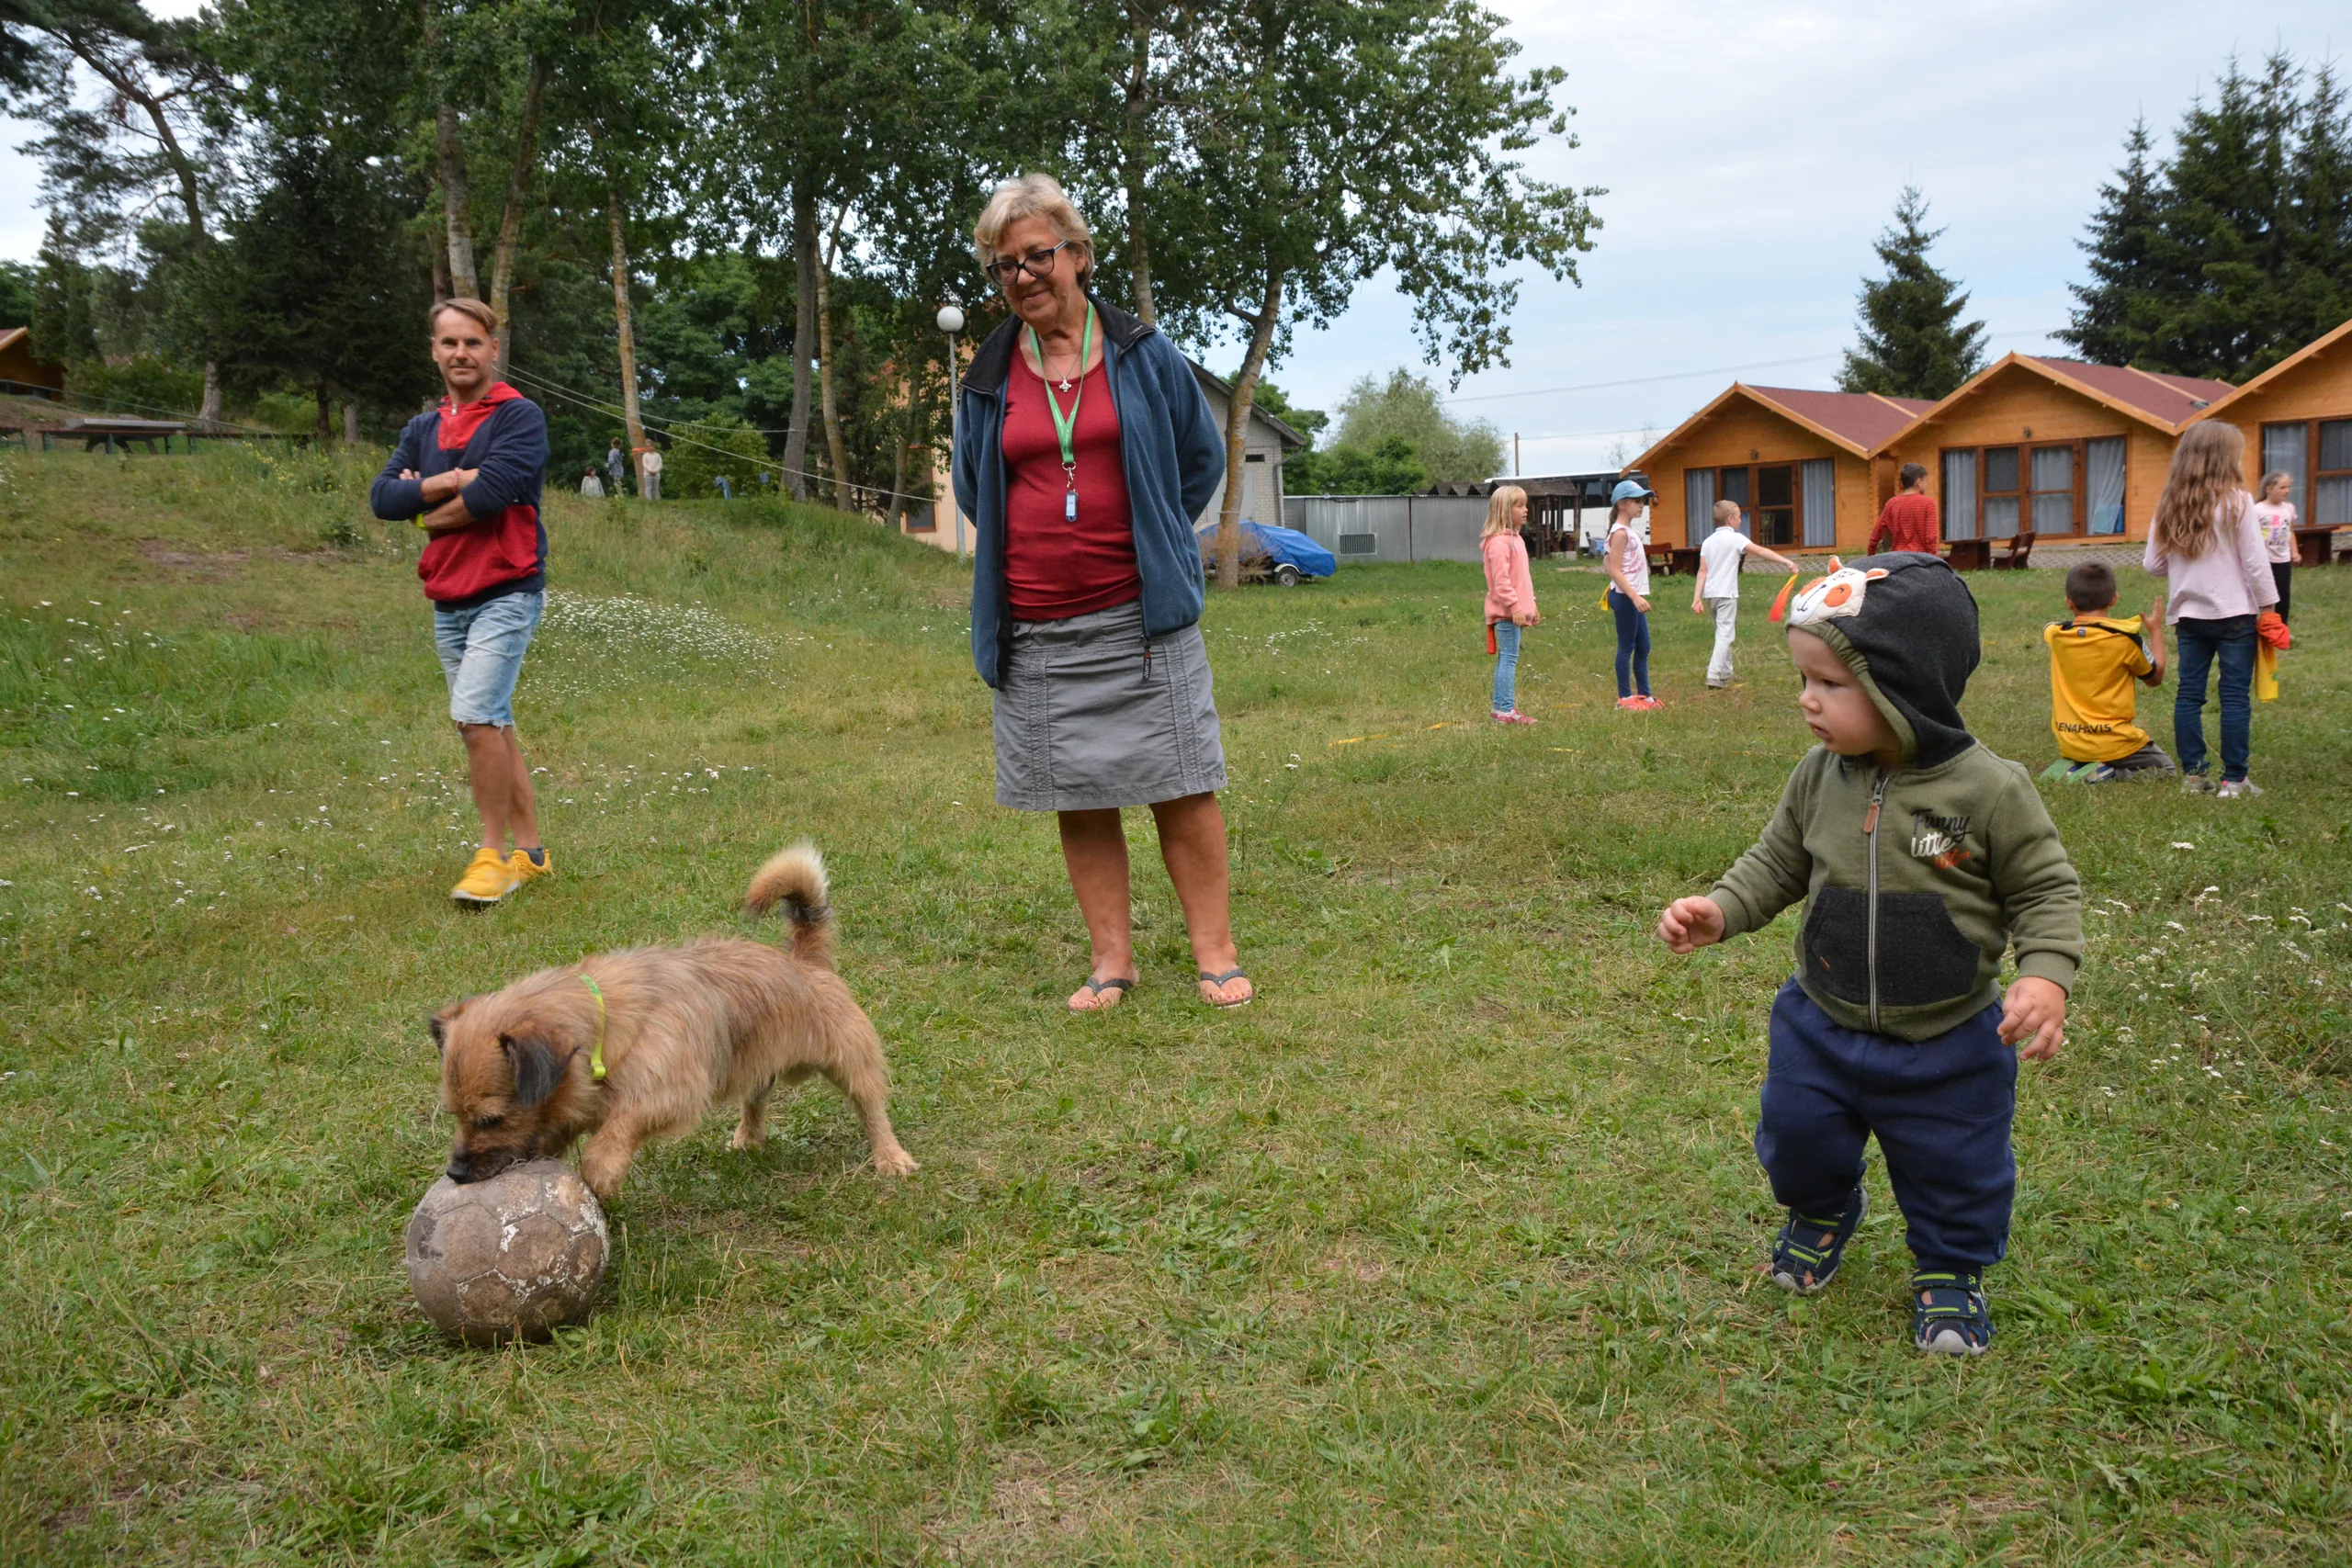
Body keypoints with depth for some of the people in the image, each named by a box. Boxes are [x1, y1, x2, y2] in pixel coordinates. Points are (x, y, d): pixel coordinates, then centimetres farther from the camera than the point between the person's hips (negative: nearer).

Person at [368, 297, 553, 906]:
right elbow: (382, 497, 2)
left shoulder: (520, 417, -6)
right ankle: (530, 851, 19)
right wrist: (449, 481, -13)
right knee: (493, 725, 10)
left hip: (507, 593, -7)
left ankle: (493, 852, -8)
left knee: (475, 715, -19)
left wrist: (427, 509, -3)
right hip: (448, 602, 7)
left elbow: (490, 494, -20)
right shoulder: (423, 430, 15)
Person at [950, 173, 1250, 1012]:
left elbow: (1202, 459, 14)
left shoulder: (1144, 355, 2)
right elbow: (971, 488, 23)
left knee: (1182, 788, -1)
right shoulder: (989, 376, 7)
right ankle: (1112, 959, 17)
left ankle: (1216, 953, 10)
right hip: (1034, 629, 2)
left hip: (1141, 617, -2)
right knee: (1078, 799, 6)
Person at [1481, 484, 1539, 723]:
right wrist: (1515, 607, -24)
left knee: (1505, 659, 13)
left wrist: (1531, 606, 24)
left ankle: (1501, 707, 19)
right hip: (1506, 612, -10)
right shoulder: (1499, 542, -16)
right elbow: (1501, 580, -21)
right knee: (1509, 658, -9)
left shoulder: (1516, 538, 17)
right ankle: (1506, 711, -8)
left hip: (1515, 611, 10)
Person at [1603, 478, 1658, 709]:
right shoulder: (1620, 533, -14)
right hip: (1624, 596, -10)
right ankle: (1625, 697, 3)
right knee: (1627, 647, -3)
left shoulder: (1628, 531, 15)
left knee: (1643, 647, 12)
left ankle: (1644, 694, 19)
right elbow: (1615, 571, -19)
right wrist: (1635, 597, -26)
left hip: (1633, 596, 10)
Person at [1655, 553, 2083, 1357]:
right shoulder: (1819, 778, -10)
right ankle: (1822, 1214, 51)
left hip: (1948, 1041, -3)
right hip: (1821, 1024, 4)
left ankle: (1950, 1269, 42)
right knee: (1798, 1137, 18)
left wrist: (2045, 975, -26)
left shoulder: (1988, 790, -21)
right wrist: (1719, 912, -12)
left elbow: (2046, 890, -11)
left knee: (1955, 1171, 13)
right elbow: (1777, 863, 3)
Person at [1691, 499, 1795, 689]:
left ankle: (1725, 673, 25)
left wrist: (1697, 598, 1)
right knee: (1725, 635, -6)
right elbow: (1761, 551, -18)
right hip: (1726, 594, -6)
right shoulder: (1735, 538, -7)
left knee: (1723, 633, 19)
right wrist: (1786, 561, -22)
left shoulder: (1708, 541, 9)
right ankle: (1714, 677, -16)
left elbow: (1703, 571, 4)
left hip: (1710, 594, 6)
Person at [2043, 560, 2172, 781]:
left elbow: (2047, 628, 24)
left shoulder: (2057, 635, -4)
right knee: (2165, 769, 17)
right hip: (2114, 744, -4)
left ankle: (2069, 768, 1)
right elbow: (2155, 677, 6)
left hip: (2070, 744, 4)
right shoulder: (2126, 636, -13)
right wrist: (2156, 631, 16)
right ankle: (2107, 775, -9)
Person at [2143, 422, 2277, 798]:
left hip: (2188, 614, 4)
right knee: (2235, 695, -1)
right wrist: (2268, 605, 0)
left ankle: (2193, 773, 11)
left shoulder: (2168, 506, 3)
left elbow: (2152, 564, 7)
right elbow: (2255, 561, -8)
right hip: (2234, 613, -4)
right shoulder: (2236, 502, -9)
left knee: (2188, 693, 8)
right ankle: (2233, 779, -1)